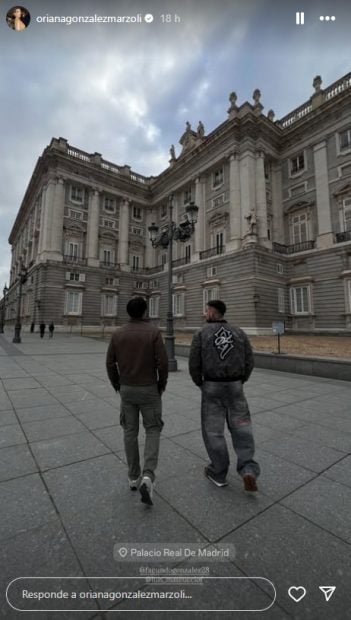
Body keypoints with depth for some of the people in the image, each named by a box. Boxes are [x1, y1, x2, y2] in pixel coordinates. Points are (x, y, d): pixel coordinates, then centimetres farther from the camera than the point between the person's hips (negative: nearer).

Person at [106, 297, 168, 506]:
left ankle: (134, 477, 29)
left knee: (130, 432, 17)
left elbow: (110, 363, 1)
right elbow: (163, 362, -16)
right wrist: (162, 384, 0)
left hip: (126, 389, 3)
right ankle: (148, 477, -2)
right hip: (148, 389, -3)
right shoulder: (154, 331, -13)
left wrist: (117, 385, 14)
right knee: (153, 430, 12)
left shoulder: (118, 333, -2)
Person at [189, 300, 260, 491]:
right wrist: (239, 383, 14)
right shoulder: (239, 333, 1)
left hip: (212, 387, -2)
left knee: (213, 430, 11)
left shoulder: (201, 334, -7)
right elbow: (249, 362, 1)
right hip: (234, 387, 2)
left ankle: (218, 473, 22)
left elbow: (194, 364, -7)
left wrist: (200, 384, 10)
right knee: (241, 427, 12)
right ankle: (248, 470, -2)